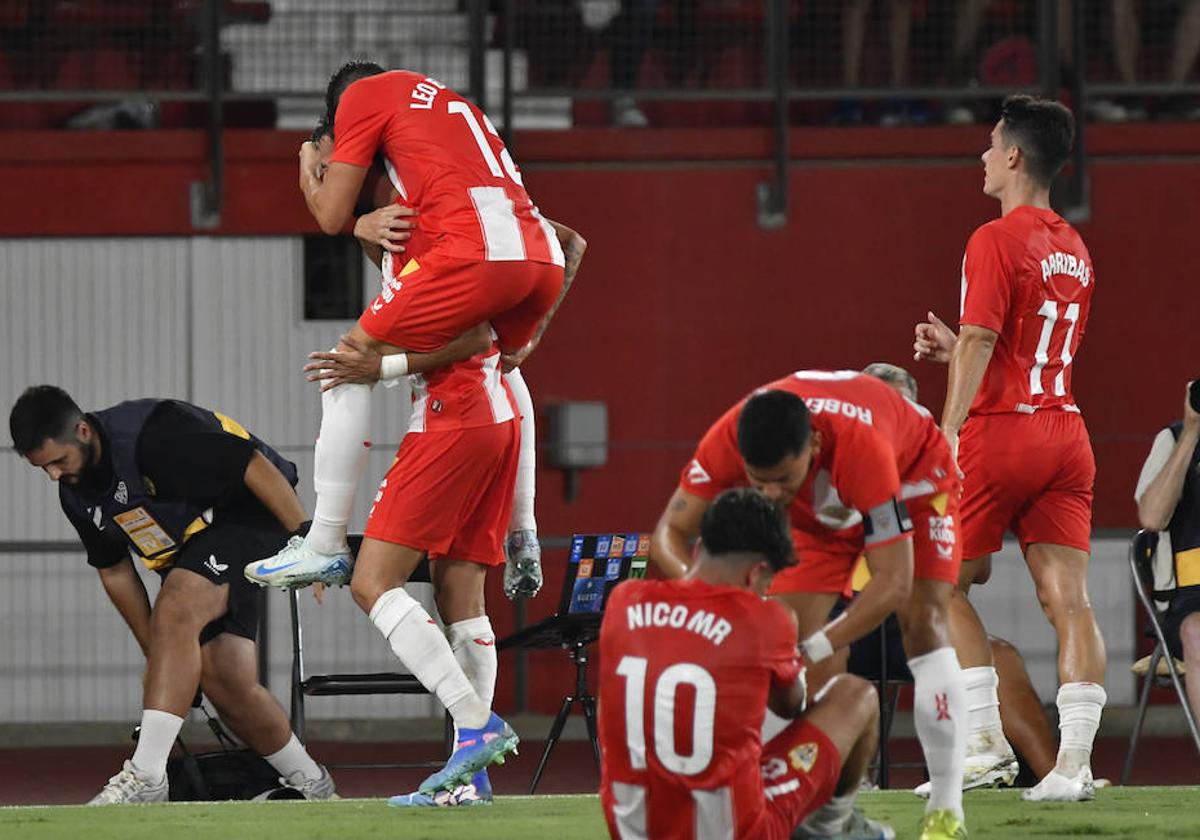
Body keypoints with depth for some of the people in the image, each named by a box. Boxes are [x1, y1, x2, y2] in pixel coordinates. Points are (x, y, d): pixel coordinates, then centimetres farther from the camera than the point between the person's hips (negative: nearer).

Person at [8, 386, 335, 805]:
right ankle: (310, 784, 18)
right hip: (190, 547, 9)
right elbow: (114, 571, 12)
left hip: (249, 516, -9)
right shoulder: (75, 492, -1)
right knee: (223, 679, -3)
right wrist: (158, 658, 12)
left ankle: (146, 775, -35)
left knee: (175, 610, -30)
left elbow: (256, 466, -26)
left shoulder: (153, 433, -28)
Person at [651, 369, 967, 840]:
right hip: (817, 507, 4)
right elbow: (669, 532, -27)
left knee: (923, 624, -20)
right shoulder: (726, 442, -37)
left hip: (911, 478, -4)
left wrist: (814, 649, -54)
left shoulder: (860, 446, -47)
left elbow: (893, 583, -45)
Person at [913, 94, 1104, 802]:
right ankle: (1075, 760, -11)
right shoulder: (1076, 252, 16)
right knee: (1068, 596, -2)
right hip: (1066, 430, 7)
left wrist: (948, 430, -22)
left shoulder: (997, 241, -8)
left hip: (1002, 430, -7)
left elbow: (981, 340, -18)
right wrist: (955, 351, 25)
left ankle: (986, 738, -2)